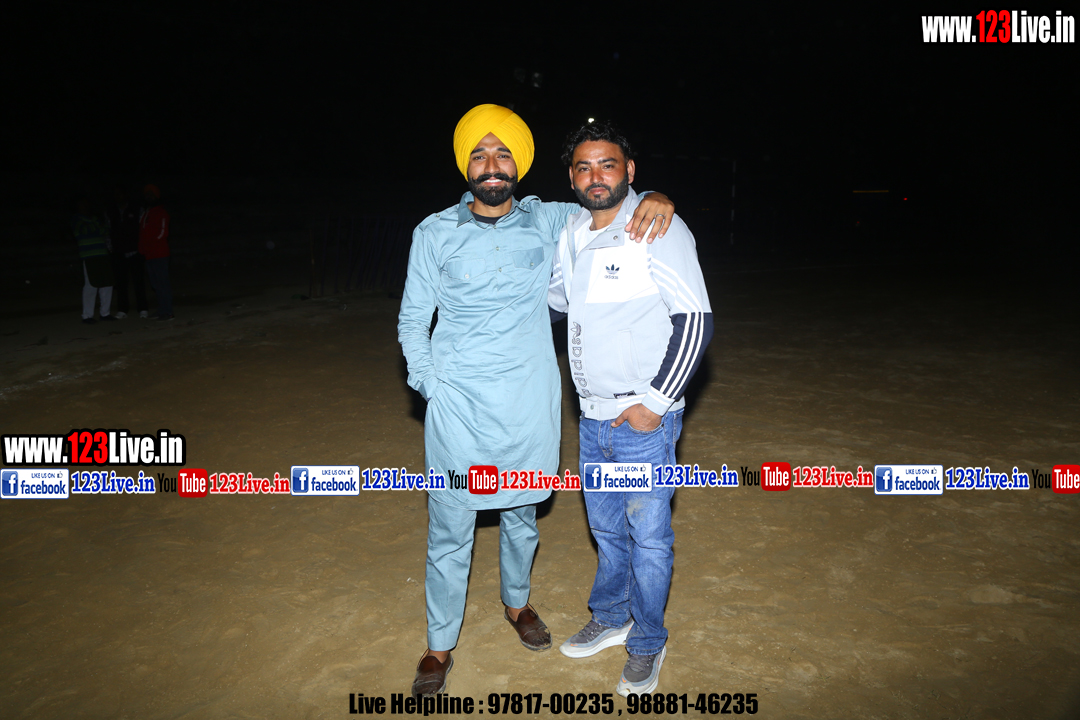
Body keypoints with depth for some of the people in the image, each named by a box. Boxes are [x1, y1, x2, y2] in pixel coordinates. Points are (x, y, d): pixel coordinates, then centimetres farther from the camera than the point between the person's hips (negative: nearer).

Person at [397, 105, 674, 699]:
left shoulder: (547, 221, 2)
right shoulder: (434, 233, 0)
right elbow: (412, 319, 6)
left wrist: (654, 198, -10)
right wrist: (429, 383, -6)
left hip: (529, 405, 2)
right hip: (458, 407, -1)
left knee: (521, 517, 19)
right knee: (449, 533, 4)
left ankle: (517, 603, 46)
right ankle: (439, 646, 25)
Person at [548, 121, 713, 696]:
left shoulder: (659, 228, -12)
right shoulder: (571, 235, 8)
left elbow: (695, 320, -15)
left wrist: (655, 401, -17)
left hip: (645, 418, -6)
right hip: (592, 417, 6)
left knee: (648, 536, 6)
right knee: (606, 528, 20)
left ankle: (648, 644, 26)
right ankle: (610, 619, 40)